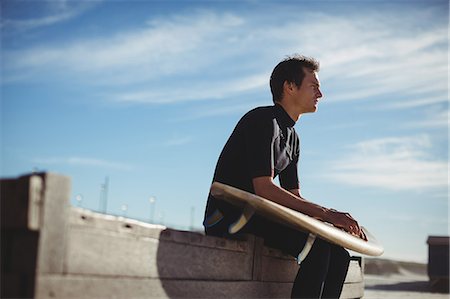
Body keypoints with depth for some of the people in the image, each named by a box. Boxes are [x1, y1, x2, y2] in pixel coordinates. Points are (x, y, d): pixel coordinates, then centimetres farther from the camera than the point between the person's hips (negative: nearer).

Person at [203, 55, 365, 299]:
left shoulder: (292, 138, 17)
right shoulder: (264, 120, -12)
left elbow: (294, 197, 17)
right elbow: (264, 188, -23)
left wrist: (337, 218, 1)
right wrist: (325, 213, -24)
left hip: (254, 218, 10)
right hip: (226, 217, -9)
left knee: (338, 256, 2)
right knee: (318, 245, -25)